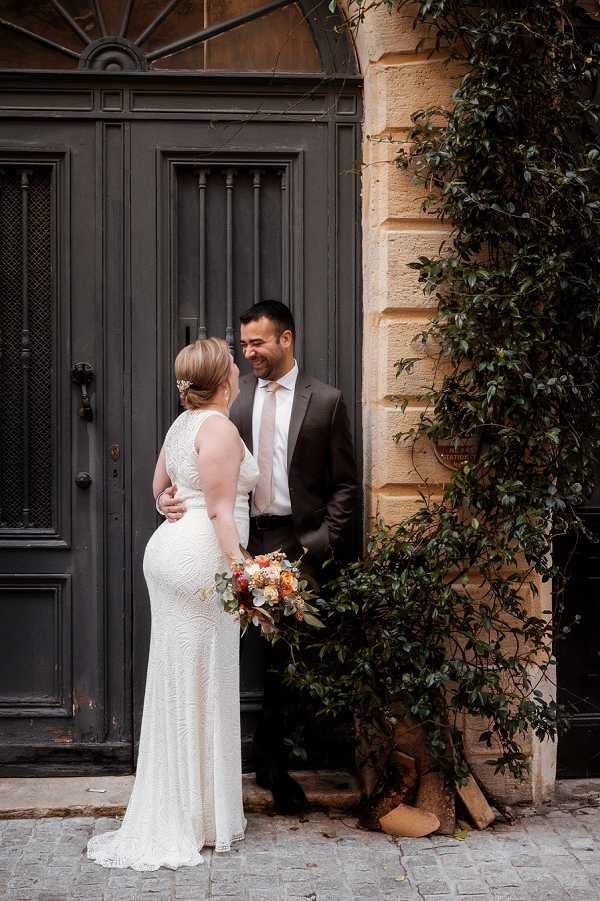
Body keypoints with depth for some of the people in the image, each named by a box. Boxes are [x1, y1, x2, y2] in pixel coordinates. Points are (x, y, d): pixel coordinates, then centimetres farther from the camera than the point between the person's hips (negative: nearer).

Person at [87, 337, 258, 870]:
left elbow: (160, 488, 26)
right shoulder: (219, 427, -13)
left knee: (178, 681, 13)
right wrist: (241, 569, -21)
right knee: (201, 684, -3)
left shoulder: (182, 423, 15)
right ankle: (199, 818, 5)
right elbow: (220, 510, -18)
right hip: (201, 559, -9)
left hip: (170, 549, 9)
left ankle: (170, 812, 21)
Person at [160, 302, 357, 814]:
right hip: (243, 542, 1)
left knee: (289, 660, 7)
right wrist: (176, 497, -13)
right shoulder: (235, 395, 7)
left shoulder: (325, 401, 2)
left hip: (298, 545, -1)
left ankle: (275, 764, 22)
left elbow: (344, 484, 3)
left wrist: (322, 543, -7)